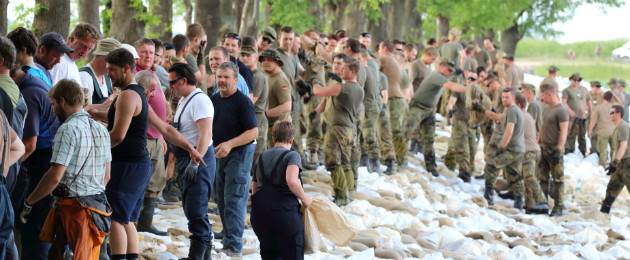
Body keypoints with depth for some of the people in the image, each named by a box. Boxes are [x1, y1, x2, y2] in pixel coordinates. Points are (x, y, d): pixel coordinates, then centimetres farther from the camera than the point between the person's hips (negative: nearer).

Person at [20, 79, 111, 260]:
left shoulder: (68, 129, -12)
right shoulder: (101, 130, 13)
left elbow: (55, 177, -18)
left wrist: (28, 202, -9)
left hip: (73, 208, -8)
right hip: (98, 204, 8)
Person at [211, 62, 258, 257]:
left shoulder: (242, 101, -12)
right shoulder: (213, 100, 10)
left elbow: (253, 132, -17)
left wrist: (230, 144, -25)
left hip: (239, 153, -8)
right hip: (218, 154, 8)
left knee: (233, 200, -11)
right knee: (222, 200, 11)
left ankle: (234, 247, -12)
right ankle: (228, 241, 21)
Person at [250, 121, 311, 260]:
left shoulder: (260, 159, 18)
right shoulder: (292, 155, -2)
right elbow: (291, 181, -21)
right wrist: (304, 198, -7)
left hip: (259, 214, 5)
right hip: (285, 211, -5)